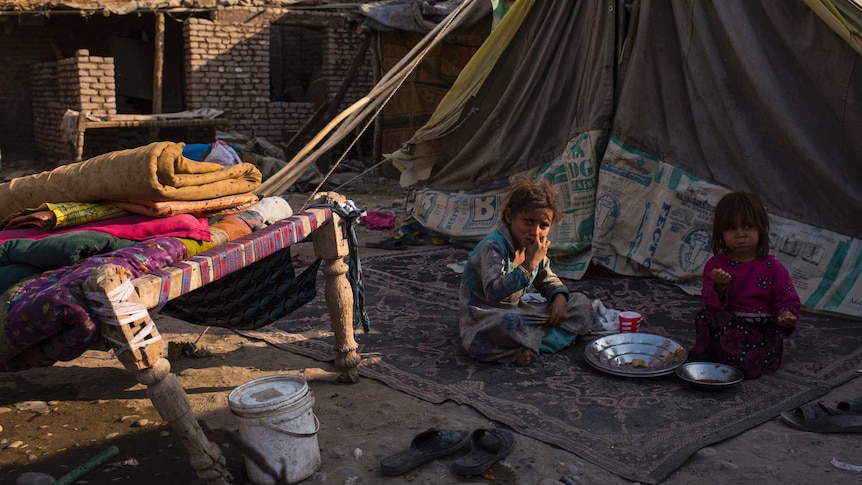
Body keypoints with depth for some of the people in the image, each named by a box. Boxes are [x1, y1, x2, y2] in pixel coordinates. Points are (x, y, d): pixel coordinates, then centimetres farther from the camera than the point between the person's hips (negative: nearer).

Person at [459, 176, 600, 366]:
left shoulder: (534, 246, 3)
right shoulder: (493, 246, -23)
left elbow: (548, 280, 18)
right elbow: (494, 291, -35)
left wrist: (560, 297, -5)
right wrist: (529, 265, -37)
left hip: (516, 310, 9)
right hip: (485, 315, -8)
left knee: (580, 302, 3)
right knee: (507, 324, -45)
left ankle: (530, 342, -15)